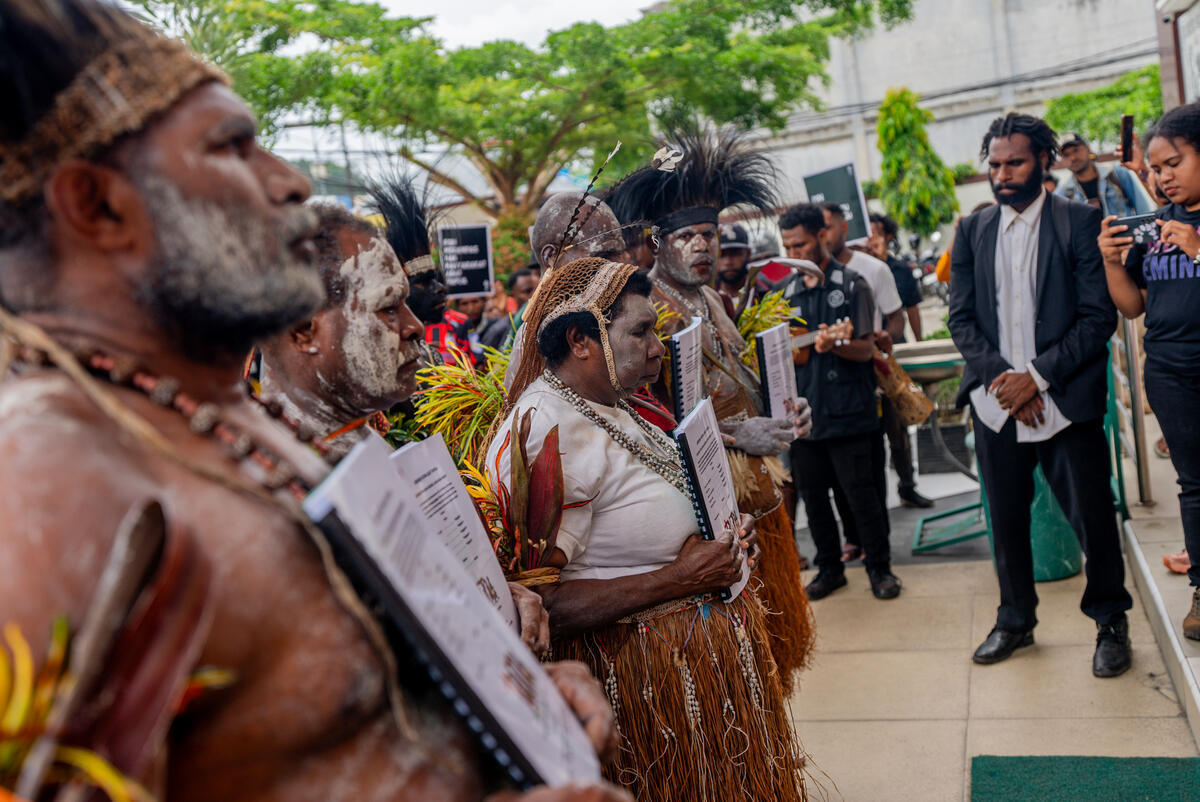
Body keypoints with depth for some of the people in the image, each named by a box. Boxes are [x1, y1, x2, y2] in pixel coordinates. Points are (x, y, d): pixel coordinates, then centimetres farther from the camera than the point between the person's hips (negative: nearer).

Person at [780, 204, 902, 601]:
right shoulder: (788, 292, 11)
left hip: (846, 411, -4)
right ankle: (829, 567, 25)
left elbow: (866, 348, -6)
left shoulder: (852, 285, -1)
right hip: (802, 410, 4)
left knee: (860, 492, 0)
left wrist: (835, 344, -26)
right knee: (812, 493, 9)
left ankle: (879, 567, 17)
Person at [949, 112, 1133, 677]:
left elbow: (1099, 317, -7)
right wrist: (1000, 376, -9)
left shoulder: (1080, 222, -2)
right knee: (1006, 518, 12)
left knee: (1091, 515, 4)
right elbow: (961, 318, 5)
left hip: (1066, 399, -3)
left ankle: (1111, 621, 27)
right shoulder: (972, 231, 9)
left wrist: (1038, 377, -15)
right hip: (996, 400, 3)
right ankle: (1015, 620, 31)